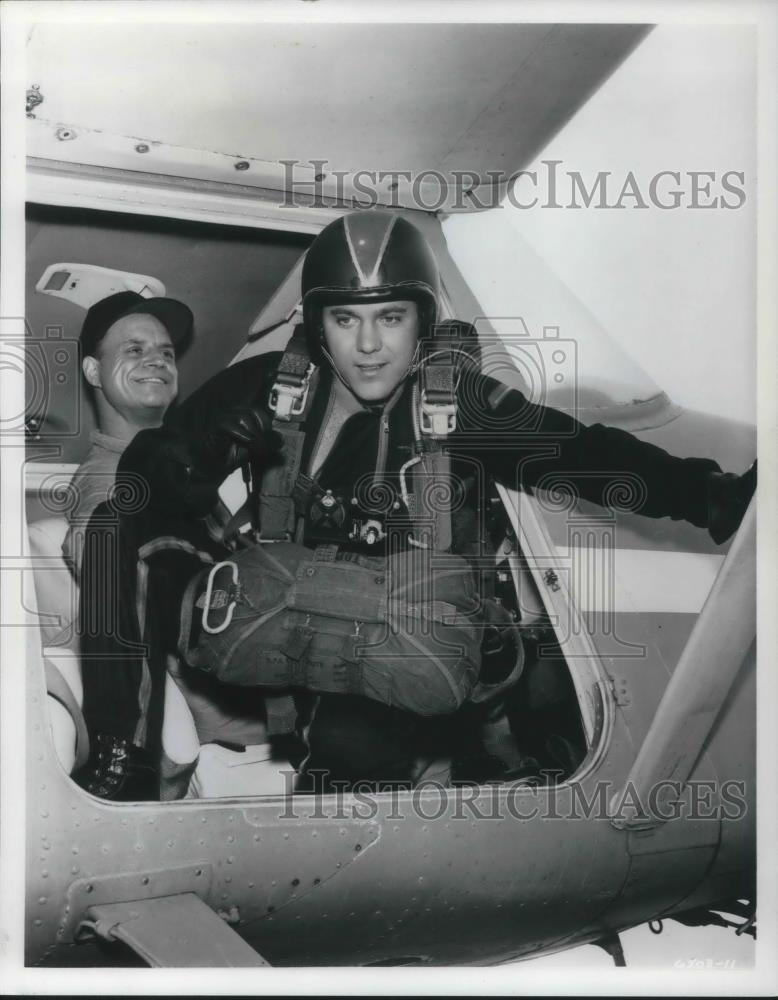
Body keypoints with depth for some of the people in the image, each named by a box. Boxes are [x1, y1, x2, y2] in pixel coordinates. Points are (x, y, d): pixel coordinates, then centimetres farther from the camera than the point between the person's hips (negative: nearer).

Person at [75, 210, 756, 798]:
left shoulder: (462, 405, -2)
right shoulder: (274, 389, 2)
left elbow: (583, 453, -10)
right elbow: (162, 468, -2)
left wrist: (716, 497, -23)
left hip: (417, 638, -2)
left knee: (354, 743, -34)